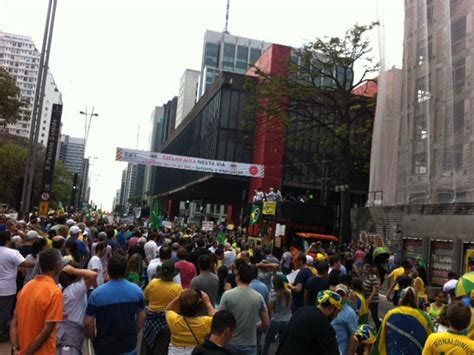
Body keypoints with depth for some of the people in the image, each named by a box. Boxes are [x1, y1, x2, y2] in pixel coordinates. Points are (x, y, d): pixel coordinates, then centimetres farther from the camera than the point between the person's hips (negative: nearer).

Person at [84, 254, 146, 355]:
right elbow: (141, 317, 1)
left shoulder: (97, 293, -15)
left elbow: (88, 322, -11)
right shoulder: (136, 290, -7)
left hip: (105, 346, -2)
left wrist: (94, 340, 5)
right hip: (129, 344, 2)